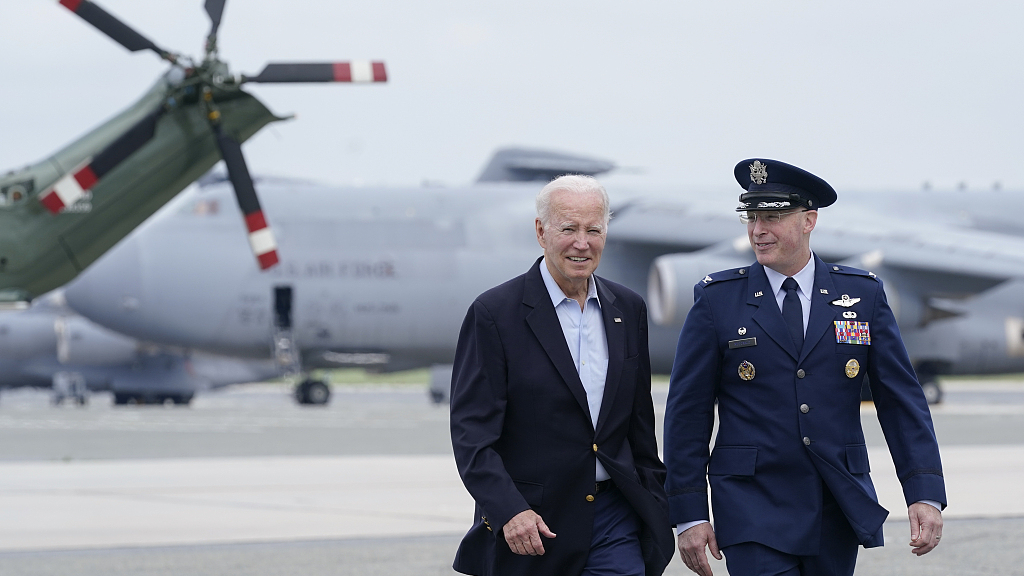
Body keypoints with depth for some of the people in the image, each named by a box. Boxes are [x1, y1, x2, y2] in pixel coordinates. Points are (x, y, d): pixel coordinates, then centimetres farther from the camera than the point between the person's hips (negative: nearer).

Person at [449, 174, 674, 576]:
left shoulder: (628, 310, 10)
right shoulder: (494, 313, -6)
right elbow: (472, 432, -12)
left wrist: (655, 505, 15)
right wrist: (509, 511, -23)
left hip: (616, 519, 3)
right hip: (531, 526, -3)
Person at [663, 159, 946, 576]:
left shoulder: (864, 294, 6)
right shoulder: (716, 299, 1)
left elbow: (901, 400, 4)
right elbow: (687, 413, 2)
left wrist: (925, 494, -7)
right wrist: (688, 514, -5)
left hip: (840, 510, 2)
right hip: (753, 511, -2)